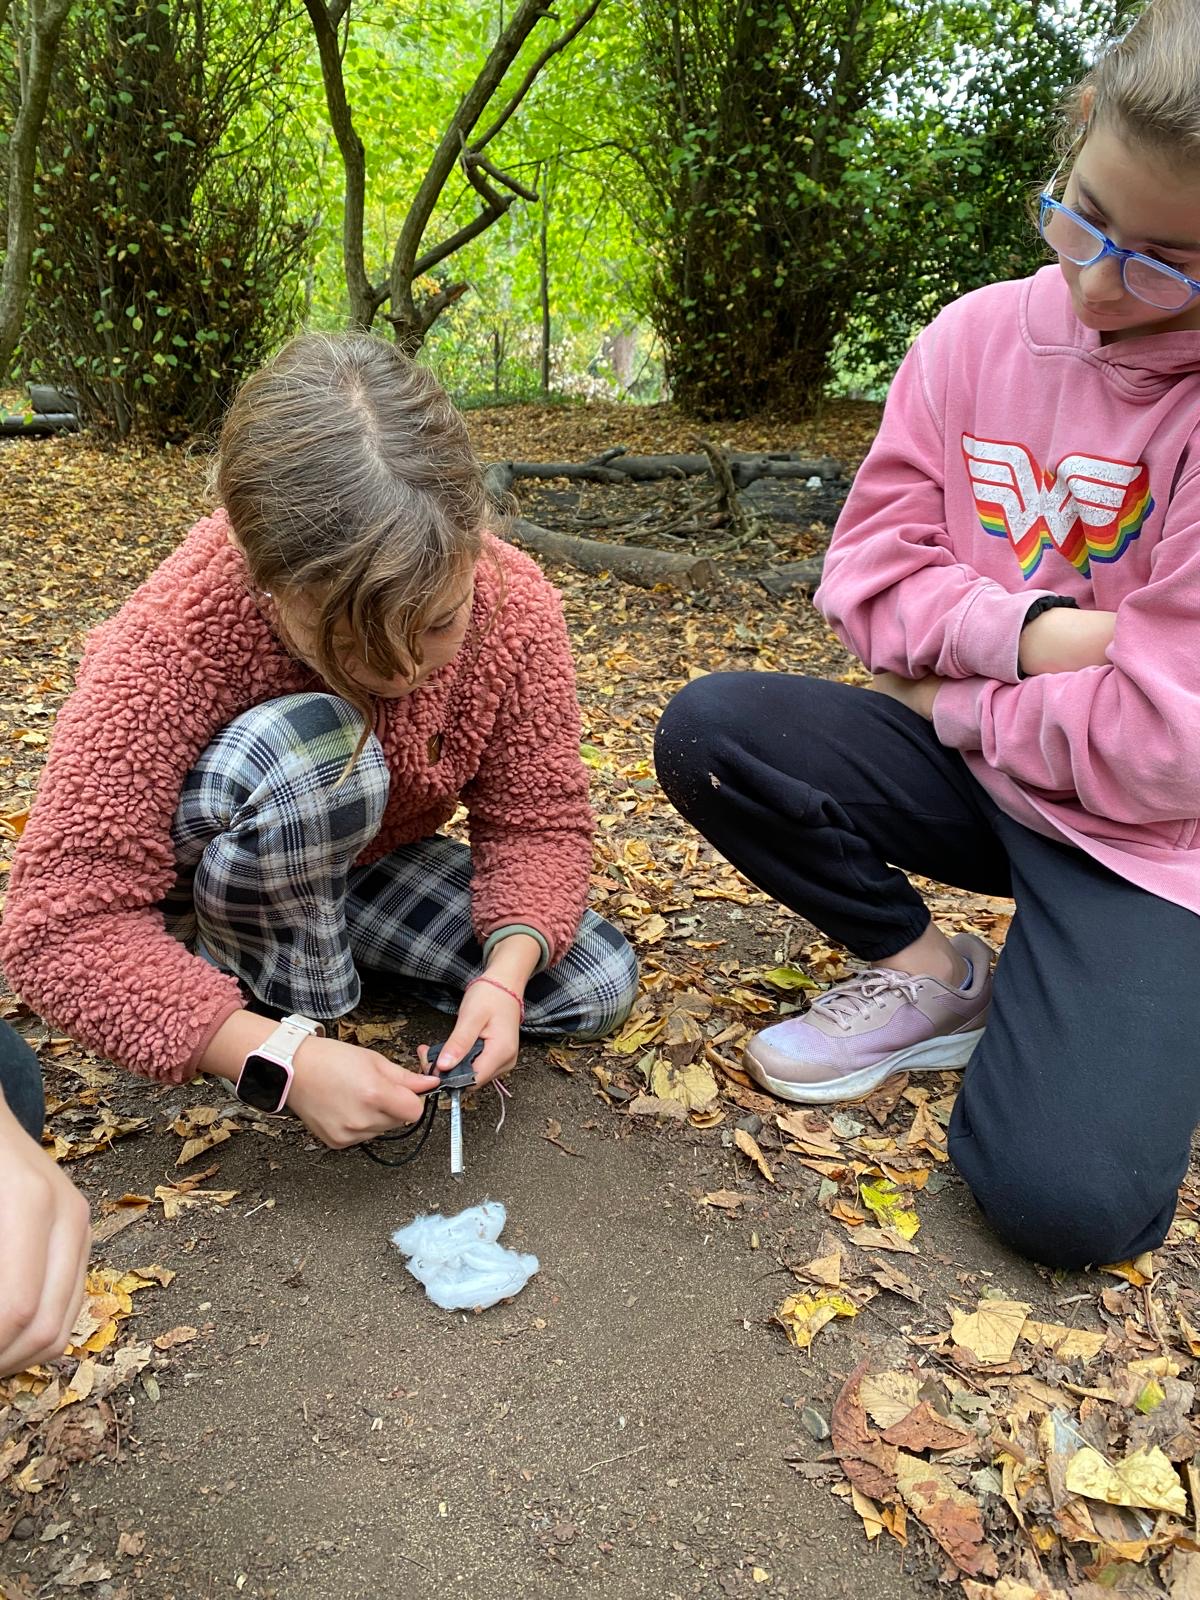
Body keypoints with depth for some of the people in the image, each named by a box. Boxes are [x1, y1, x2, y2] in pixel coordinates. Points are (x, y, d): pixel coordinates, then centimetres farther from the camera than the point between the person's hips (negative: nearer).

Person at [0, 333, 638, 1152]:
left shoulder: (515, 604, -24)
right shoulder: (167, 642, -36)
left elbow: (537, 819, -17)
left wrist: (506, 969, -35)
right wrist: (281, 1059, -43)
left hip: (370, 860, 5)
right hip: (206, 872, -4)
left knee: (600, 988, -9)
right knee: (309, 751, -39)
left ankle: (333, 936, 9)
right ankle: (296, 1003, -10)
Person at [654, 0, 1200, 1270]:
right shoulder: (976, 336, -4)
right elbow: (868, 576, -3)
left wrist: (943, 700, -10)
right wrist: (1022, 632, -21)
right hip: (971, 769, 5)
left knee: (1068, 1200, -21)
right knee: (707, 732, -18)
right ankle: (923, 975, 2)